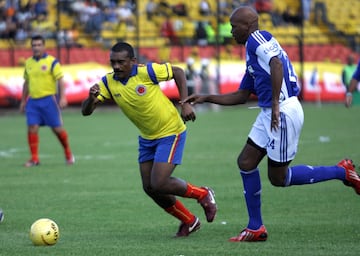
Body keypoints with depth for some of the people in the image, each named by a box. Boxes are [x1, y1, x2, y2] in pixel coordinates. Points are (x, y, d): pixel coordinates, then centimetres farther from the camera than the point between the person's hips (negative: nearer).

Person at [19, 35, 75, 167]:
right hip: (33, 100, 4)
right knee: (32, 128, -6)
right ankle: (34, 158, 0)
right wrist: (23, 100, 21)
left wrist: (62, 97, -17)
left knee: (57, 128, 0)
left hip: (49, 99, -4)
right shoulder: (28, 63, 11)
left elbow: (60, 80, -8)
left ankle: (68, 154, 19)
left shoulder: (52, 61, -5)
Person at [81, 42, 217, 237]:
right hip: (147, 138, 7)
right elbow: (86, 111, -12)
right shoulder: (108, 83, -10)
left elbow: (178, 72, -9)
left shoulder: (147, 72, -24)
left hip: (170, 132, -7)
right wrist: (91, 98, -35)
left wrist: (185, 103, -17)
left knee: (159, 184, -15)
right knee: (149, 188, 5)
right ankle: (189, 222, 25)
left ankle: (203, 195, 12)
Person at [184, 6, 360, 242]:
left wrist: (276, 104, -27)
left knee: (278, 178, -1)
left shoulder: (258, 39, -8)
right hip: (270, 114, 10)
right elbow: (241, 96, 26)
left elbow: (276, 64, -26)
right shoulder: (252, 48, 22)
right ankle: (256, 228, 10)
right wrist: (206, 98, 24)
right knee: (246, 162, 7)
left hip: (283, 113, -10)